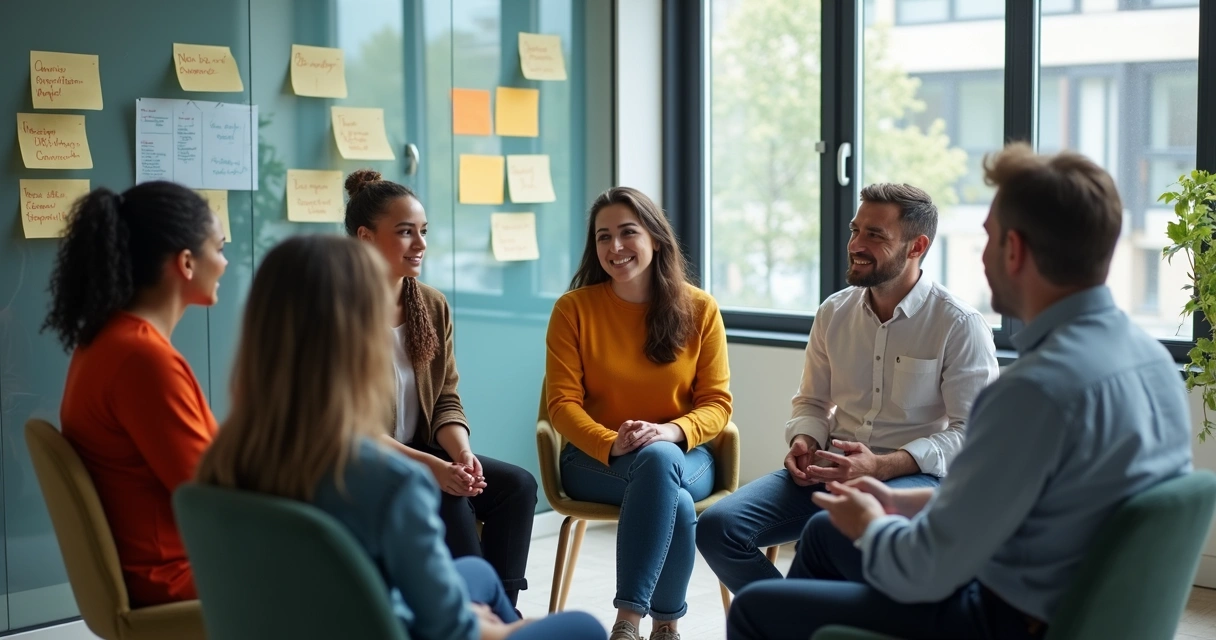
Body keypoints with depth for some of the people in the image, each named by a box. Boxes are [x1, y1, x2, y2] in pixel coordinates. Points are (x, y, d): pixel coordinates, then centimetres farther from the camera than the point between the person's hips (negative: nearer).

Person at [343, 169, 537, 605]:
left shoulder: (433, 305, 5)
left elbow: (447, 401, 6)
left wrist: (462, 453, -16)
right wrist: (430, 466, -26)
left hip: (421, 452, 6)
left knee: (517, 485, -14)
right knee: (444, 501, -30)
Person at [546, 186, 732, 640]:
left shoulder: (699, 309, 0)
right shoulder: (574, 308, -4)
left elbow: (717, 404, -2)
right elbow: (563, 404, -7)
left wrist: (671, 432, -23)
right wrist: (613, 444, -25)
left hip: (683, 455, 1)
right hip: (594, 458, -1)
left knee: (661, 455, -37)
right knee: (669, 489, -35)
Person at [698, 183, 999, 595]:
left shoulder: (960, 326, -6)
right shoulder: (833, 313, 10)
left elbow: (970, 433, -9)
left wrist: (882, 466, -21)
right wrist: (804, 442, -2)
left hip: (915, 473, -5)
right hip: (831, 469, 6)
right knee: (717, 526, -15)